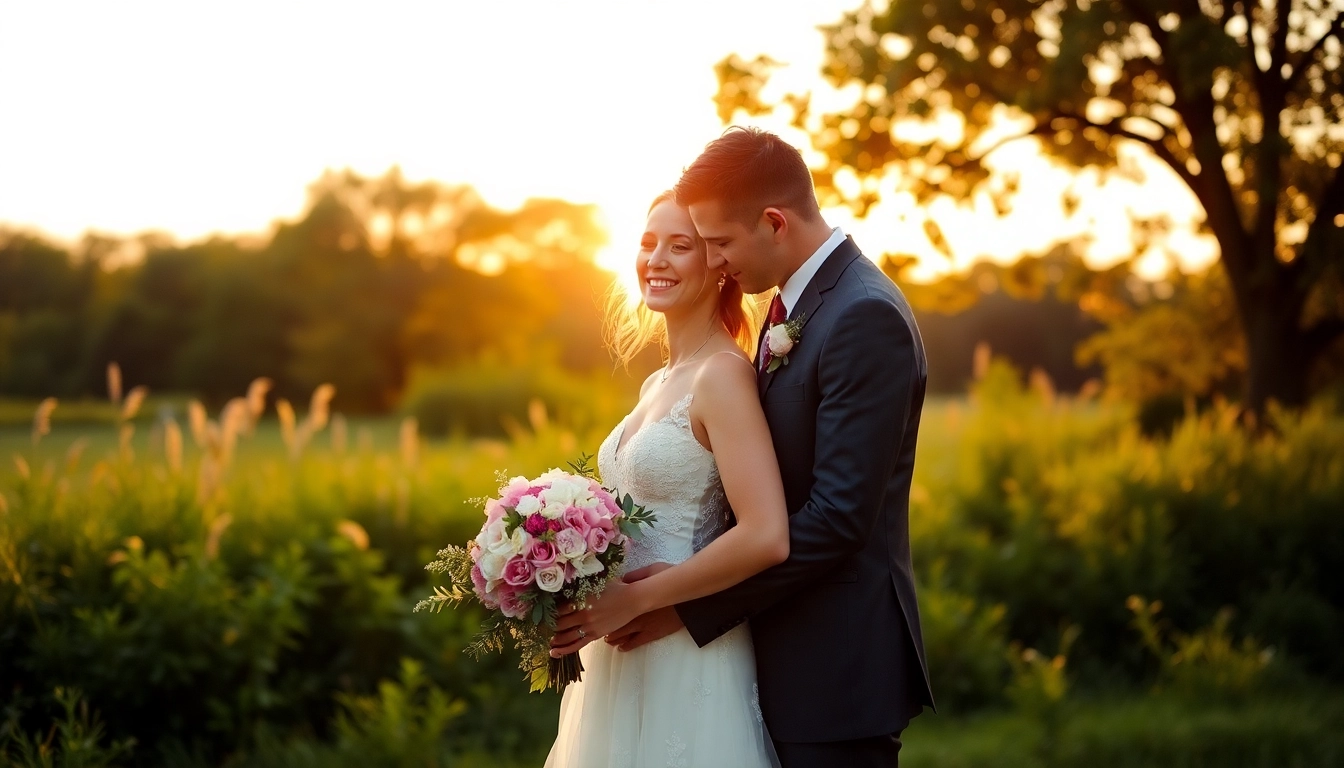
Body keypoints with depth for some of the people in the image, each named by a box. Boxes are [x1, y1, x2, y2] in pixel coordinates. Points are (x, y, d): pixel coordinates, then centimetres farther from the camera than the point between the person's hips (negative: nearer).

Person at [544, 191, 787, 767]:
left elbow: (765, 537, -25)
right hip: (623, 661, 8)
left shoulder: (723, 374, -15)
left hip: (686, 664, -8)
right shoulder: (659, 384, 11)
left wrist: (630, 601, -20)